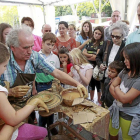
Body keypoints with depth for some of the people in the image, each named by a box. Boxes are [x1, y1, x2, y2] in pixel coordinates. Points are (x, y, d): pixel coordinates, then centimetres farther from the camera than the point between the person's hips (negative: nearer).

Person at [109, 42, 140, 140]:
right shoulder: (125, 71, -4)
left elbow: (124, 98, -26)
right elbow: (111, 87, -1)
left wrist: (116, 88, -9)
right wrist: (120, 96, -18)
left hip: (129, 116, -6)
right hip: (116, 109, 6)